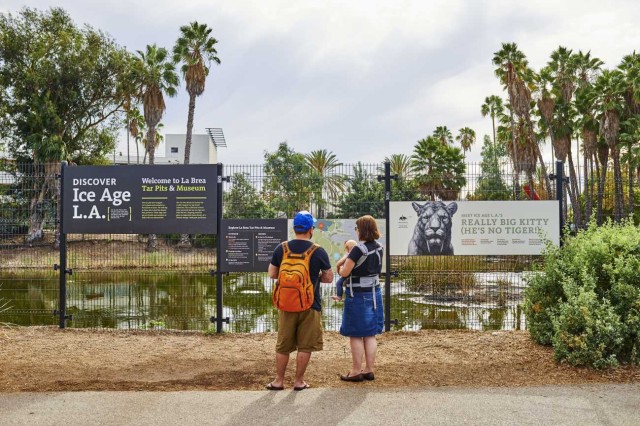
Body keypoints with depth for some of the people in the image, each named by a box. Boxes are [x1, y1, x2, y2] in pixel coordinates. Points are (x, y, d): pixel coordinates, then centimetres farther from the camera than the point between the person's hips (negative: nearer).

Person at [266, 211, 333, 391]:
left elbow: (272, 273, 3)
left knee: (283, 345, 13)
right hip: (310, 305, -2)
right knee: (305, 346, 9)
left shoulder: (281, 248, -3)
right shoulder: (319, 251, -9)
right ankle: (299, 381, 15)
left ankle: (279, 381, 21)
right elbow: (329, 278, -1)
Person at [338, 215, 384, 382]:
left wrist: (341, 268, 5)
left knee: (356, 335, 2)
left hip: (357, 295, -7)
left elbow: (344, 273, -17)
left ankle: (356, 371, 8)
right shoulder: (379, 248, 4)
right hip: (374, 292, 7)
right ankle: (369, 370, 17)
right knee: (370, 334, 12)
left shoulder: (358, 249, -19)